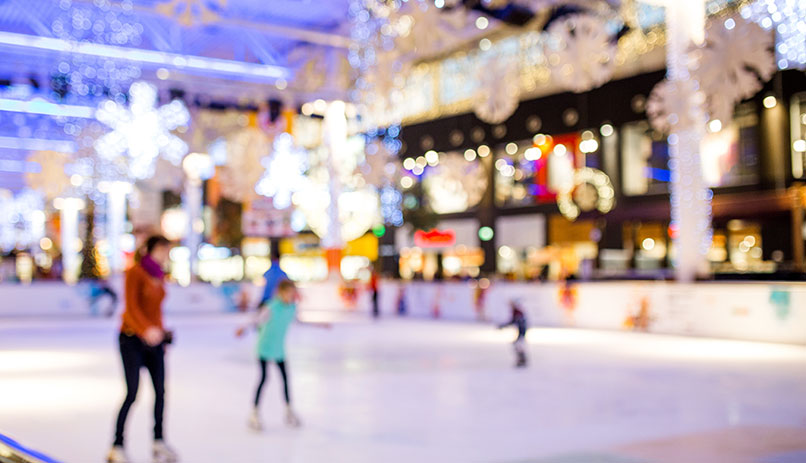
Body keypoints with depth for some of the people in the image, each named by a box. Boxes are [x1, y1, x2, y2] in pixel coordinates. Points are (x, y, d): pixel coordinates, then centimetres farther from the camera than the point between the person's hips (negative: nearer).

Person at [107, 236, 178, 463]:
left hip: (154, 340, 7)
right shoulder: (135, 273, -9)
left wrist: (162, 333, 18)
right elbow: (132, 306, -20)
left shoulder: (159, 276, 13)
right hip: (132, 339, -7)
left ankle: (159, 443, 15)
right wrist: (147, 329, -34)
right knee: (132, 393, -9)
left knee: (160, 391, 4)